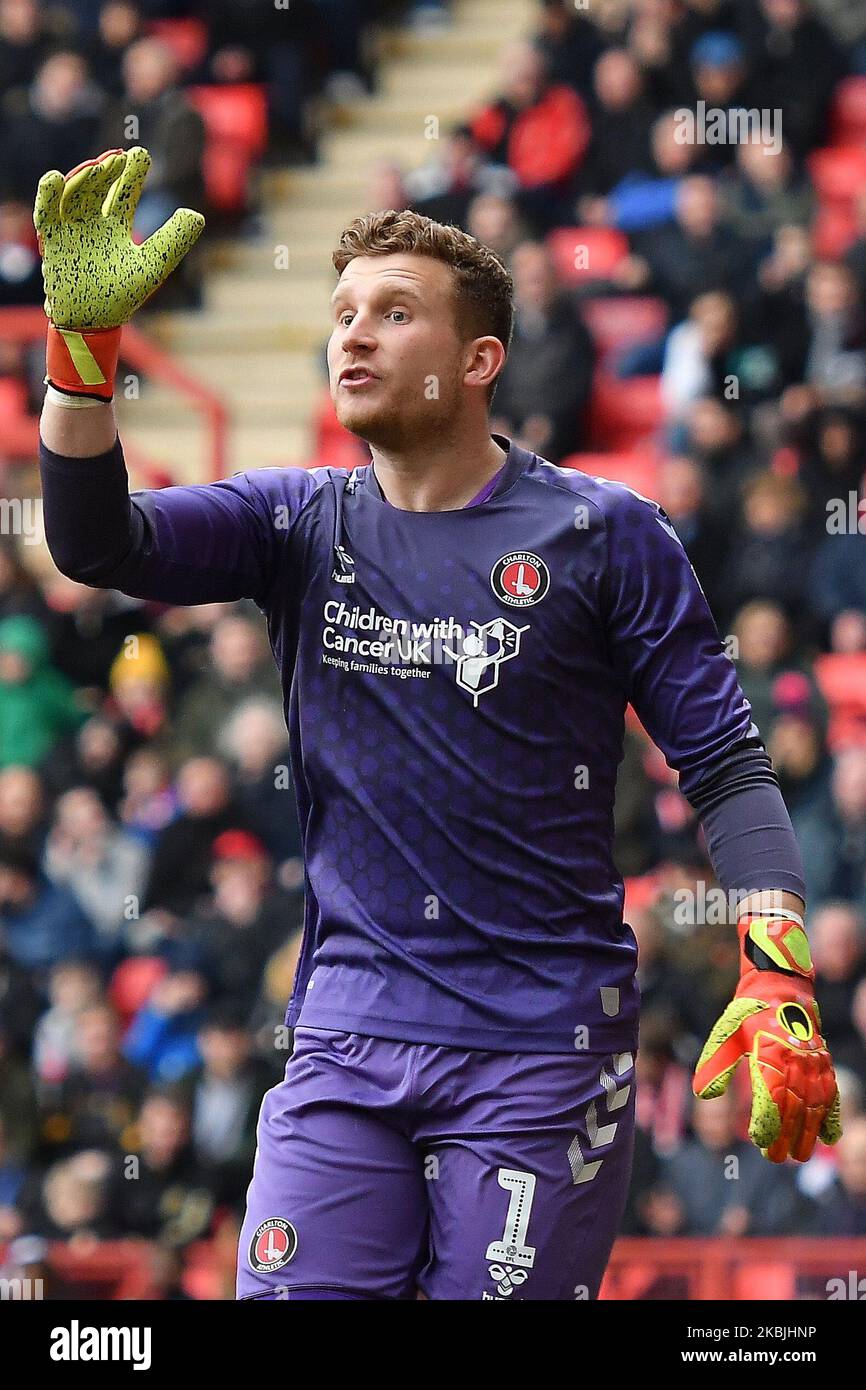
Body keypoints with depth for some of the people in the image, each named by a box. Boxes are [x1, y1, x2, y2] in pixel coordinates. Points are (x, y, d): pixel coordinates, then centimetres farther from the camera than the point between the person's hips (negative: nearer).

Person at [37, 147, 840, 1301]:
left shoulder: (601, 535, 0)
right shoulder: (301, 525, 9)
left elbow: (726, 765, 0)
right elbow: (98, 543, -5)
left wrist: (779, 984, -13)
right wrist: (85, 338, -18)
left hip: (542, 1051, -3)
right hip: (348, 1032, 3)